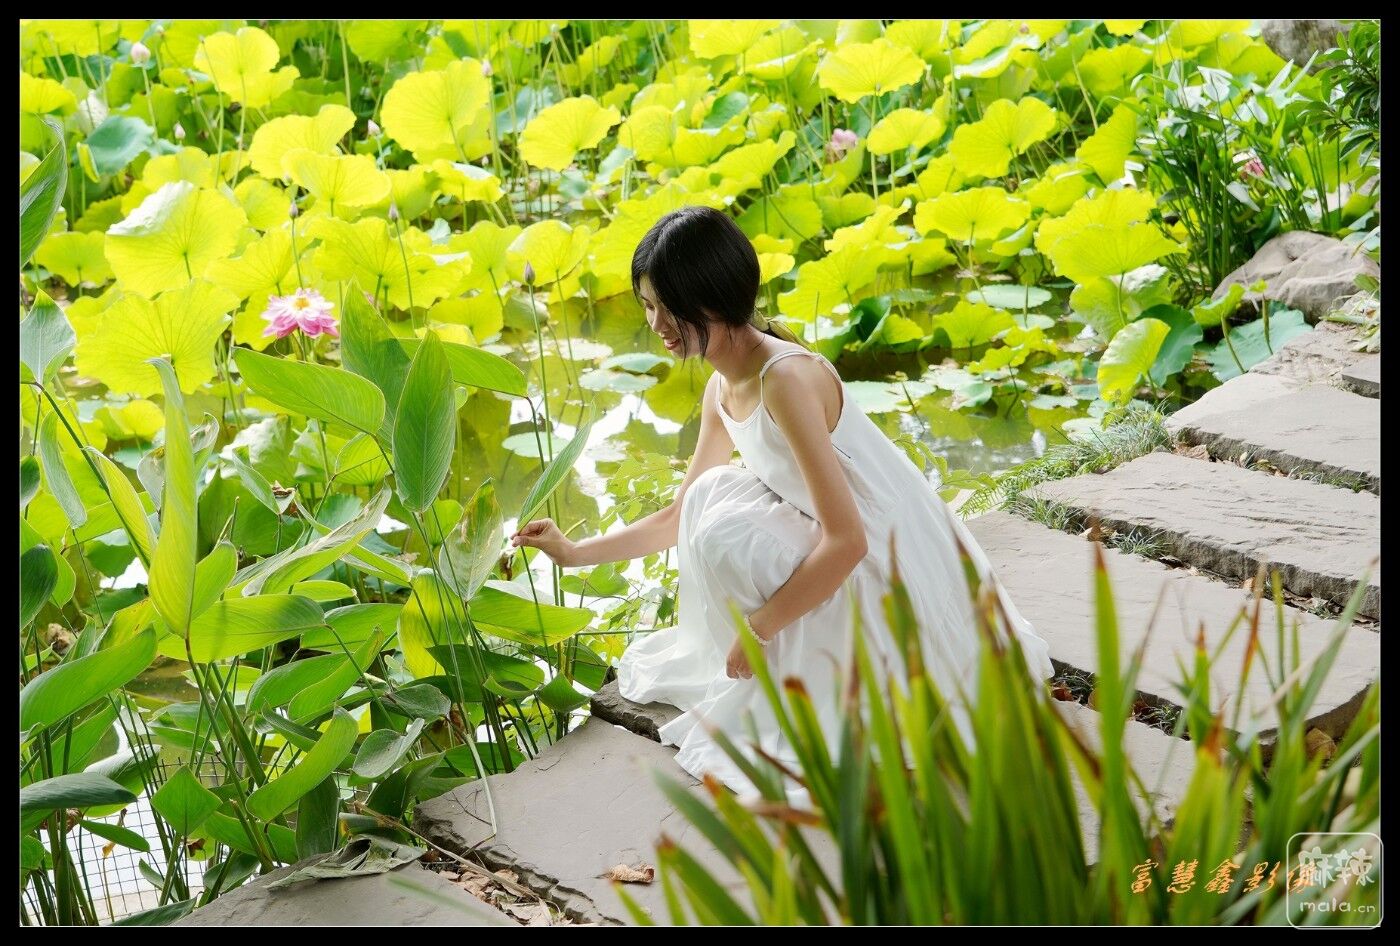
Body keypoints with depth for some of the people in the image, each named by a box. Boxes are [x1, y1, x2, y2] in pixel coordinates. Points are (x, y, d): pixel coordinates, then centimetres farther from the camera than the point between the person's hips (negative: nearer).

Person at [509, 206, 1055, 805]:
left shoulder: (785, 378, -25)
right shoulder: (722, 389, 4)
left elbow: (847, 540, -27)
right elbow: (681, 516, 19)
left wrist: (758, 630, -18)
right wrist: (576, 552, 14)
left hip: (894, 571, -9)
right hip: (856, 555, 9)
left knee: (727, 532, -20)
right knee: (713, 493, 0)